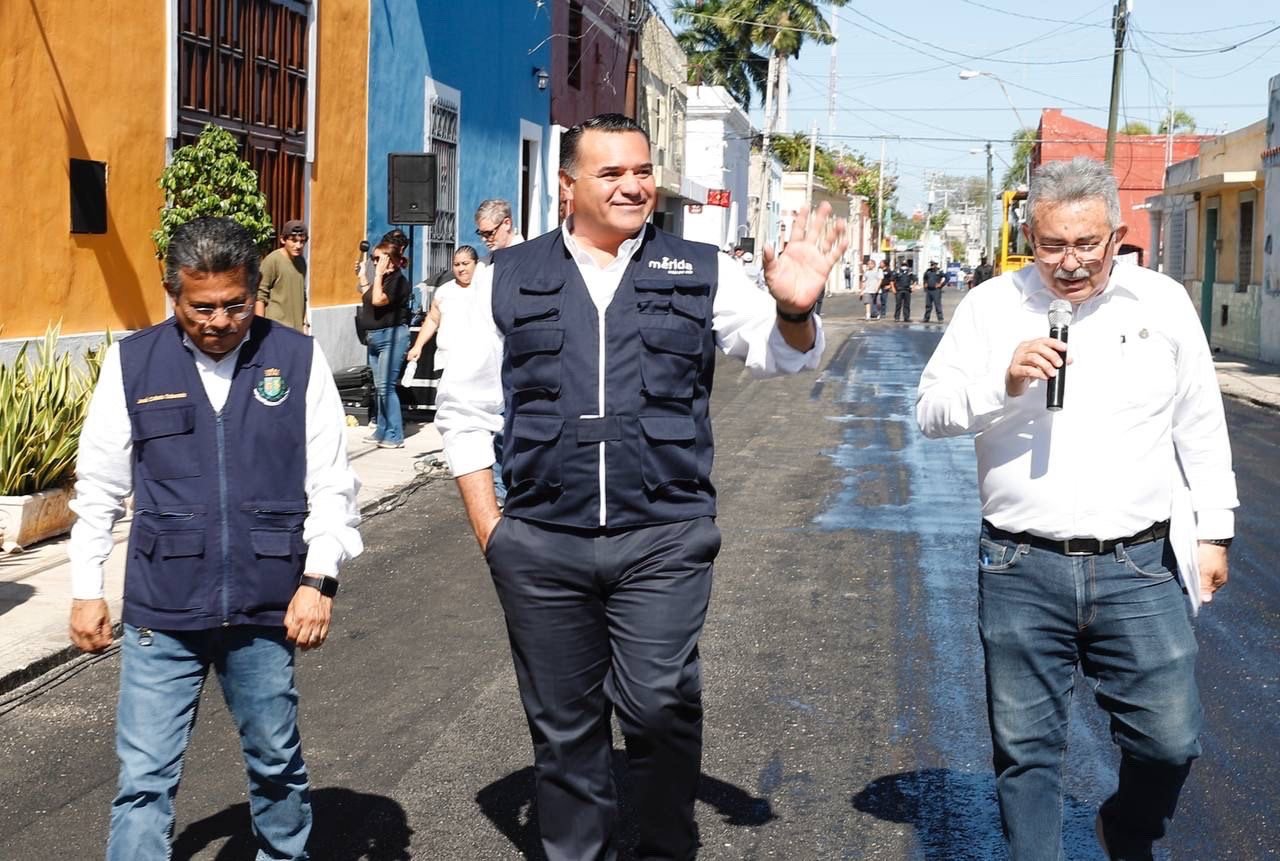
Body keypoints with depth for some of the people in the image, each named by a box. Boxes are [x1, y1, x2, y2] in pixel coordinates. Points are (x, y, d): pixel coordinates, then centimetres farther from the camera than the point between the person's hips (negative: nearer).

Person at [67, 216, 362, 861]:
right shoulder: (133, 362, 1)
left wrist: (320, 578, -7)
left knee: (276, 764, 16)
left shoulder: (298, 360, -1)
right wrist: (86, 590, 6)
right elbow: (99, 487, 6)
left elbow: (331, 482, 1)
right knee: (144, 779, 0)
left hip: (266, 610, 1)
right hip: (160, 613, 0)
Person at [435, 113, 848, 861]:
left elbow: (781, 354, -4)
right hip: (540, 546, 1)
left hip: (665, 539, -1)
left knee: (660, 708, -4)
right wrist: (488, 526, 3)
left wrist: (794, 311, -27)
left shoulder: (700, 273, 5)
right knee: (563, 724, 11)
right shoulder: (510, 279, 7)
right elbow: (465, 409, 10)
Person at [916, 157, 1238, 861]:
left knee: (1170, 742, 5)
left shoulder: (1163, 303, 4)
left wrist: (1213, 530, 13)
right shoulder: (992, 307, 2)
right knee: (1026, 750, 7)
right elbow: (930, 411, 0)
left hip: (1139, 566, 1)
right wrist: (1002, 382, -17)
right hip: (1022, 571, 0)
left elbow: (1201, 426, 12)